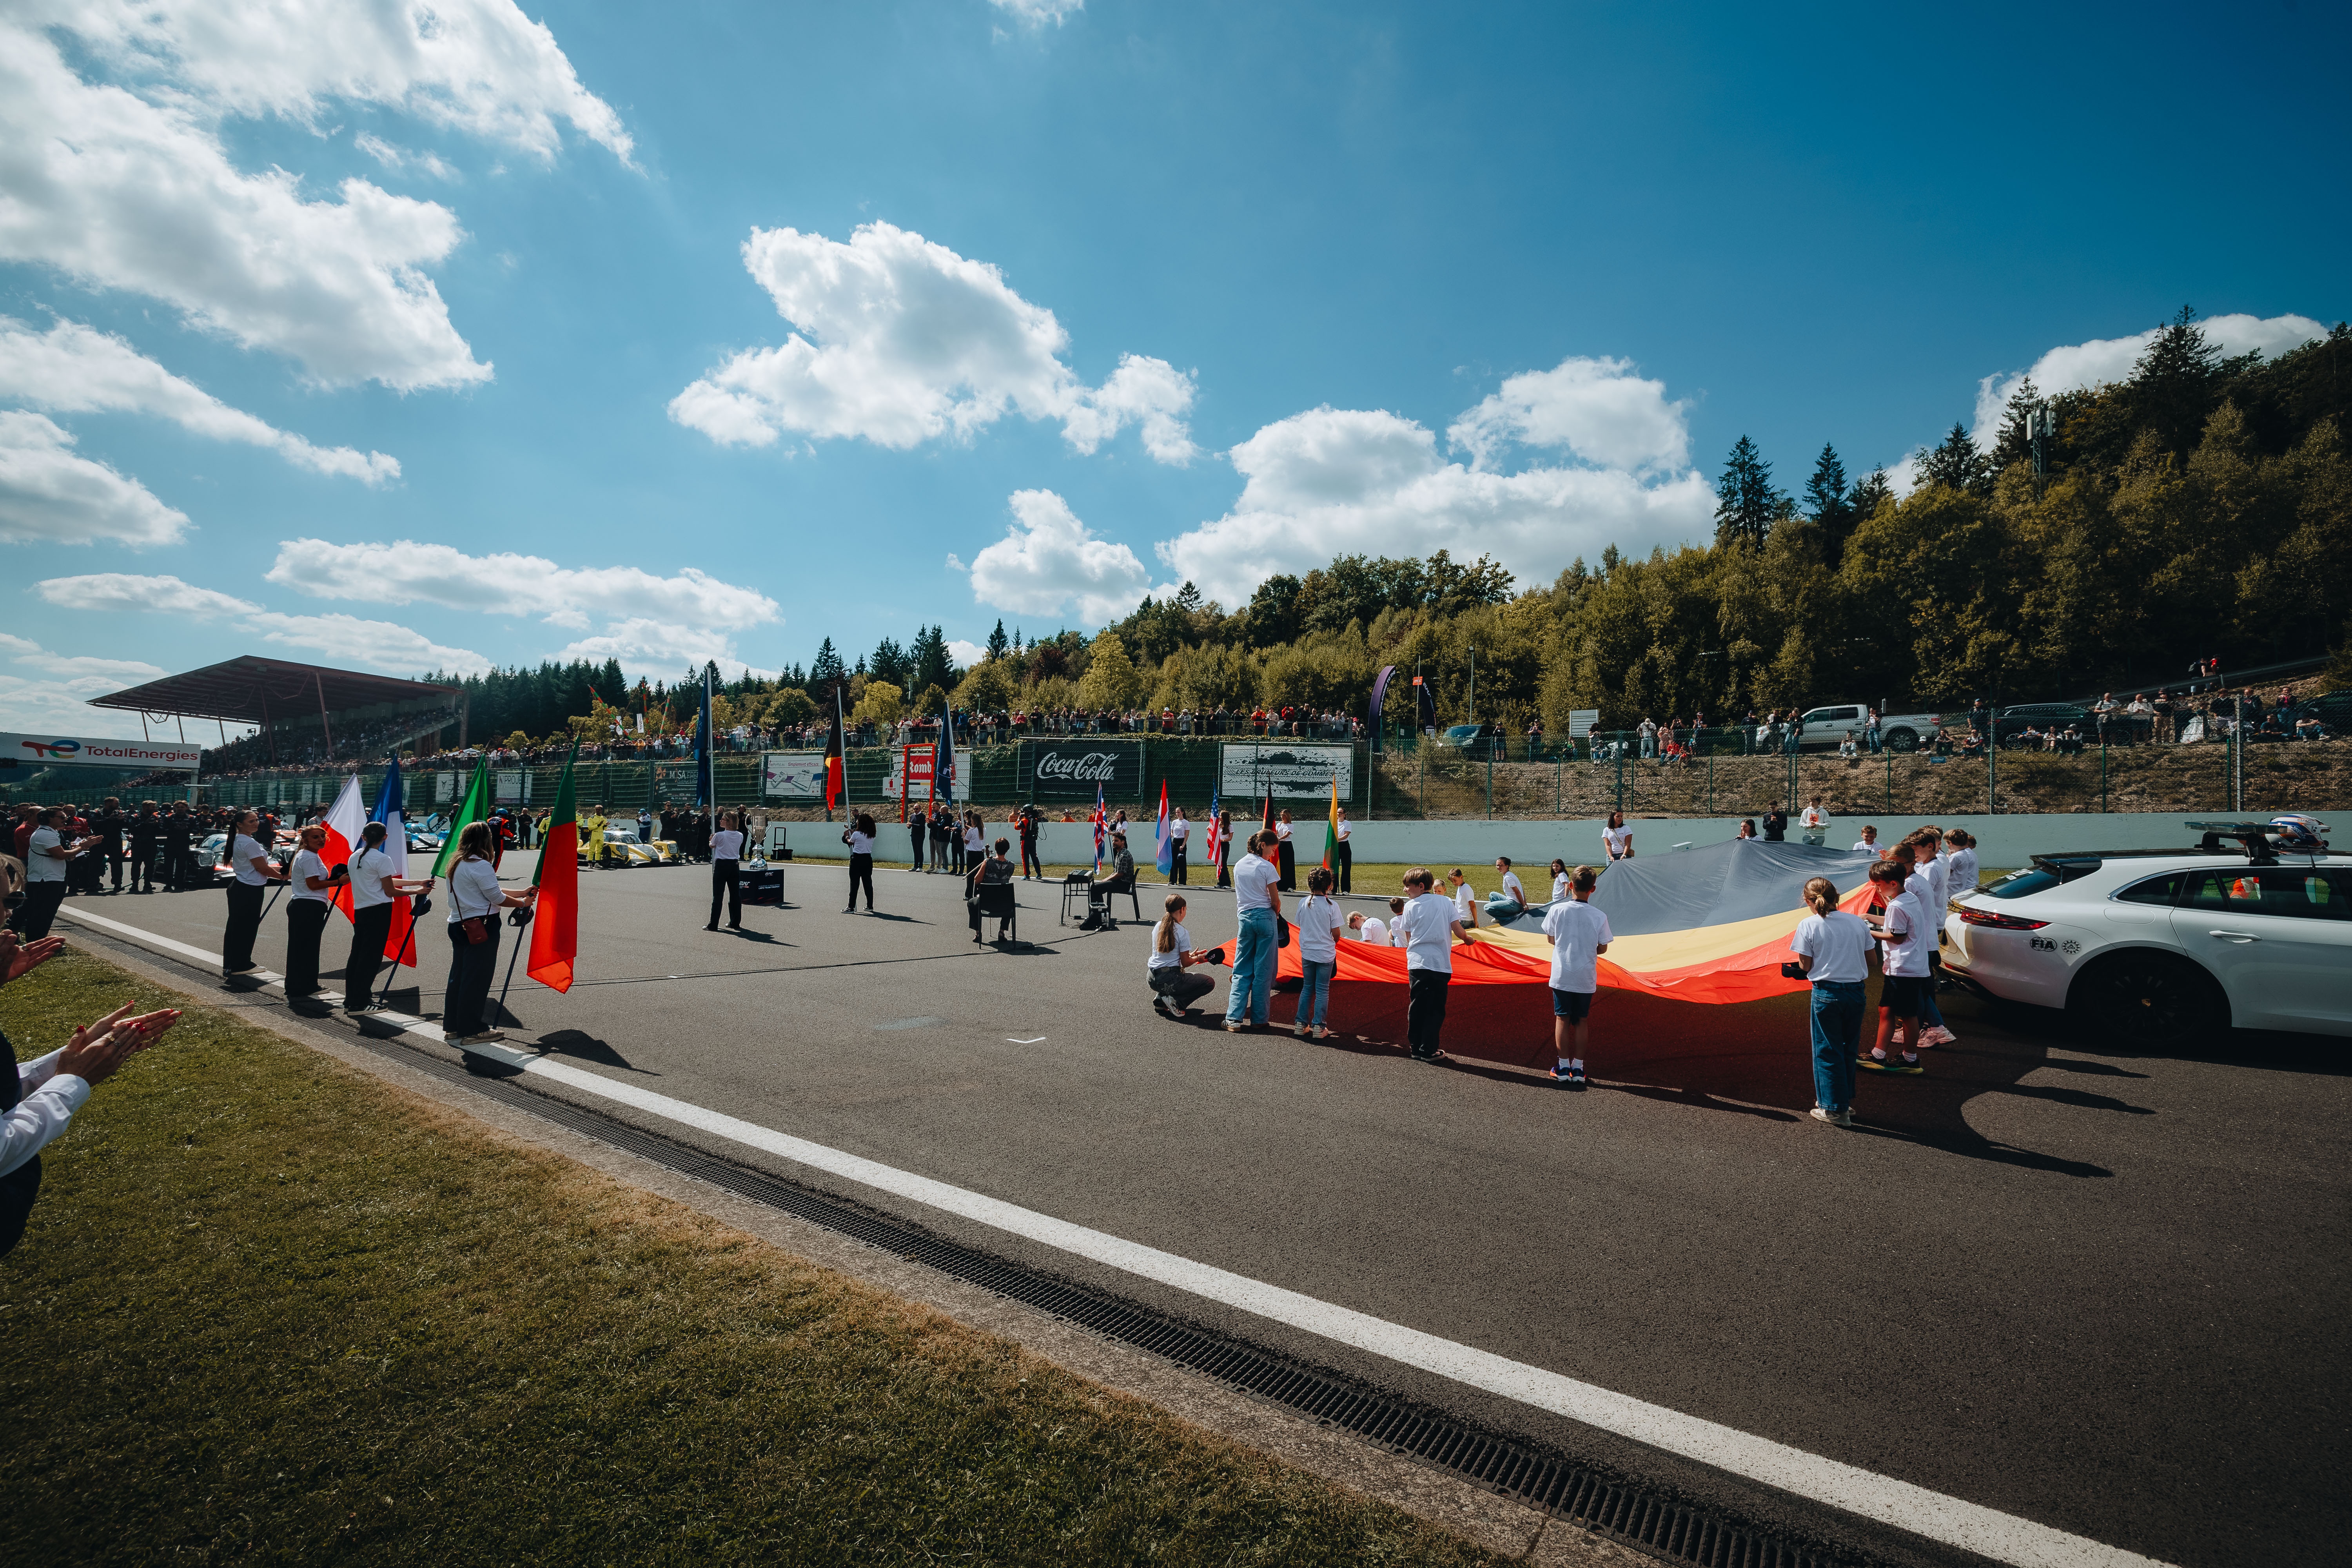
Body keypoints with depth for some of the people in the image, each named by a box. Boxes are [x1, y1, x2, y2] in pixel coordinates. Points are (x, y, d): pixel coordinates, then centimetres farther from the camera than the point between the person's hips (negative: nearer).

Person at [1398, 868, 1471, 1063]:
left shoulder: (1410, 906, 3)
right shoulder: (1444, 902, 5)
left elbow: (1409, 939, 5)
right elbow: (1459, 932, 0)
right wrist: (1468, 938, 21)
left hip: (1417, 964, 0)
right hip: (1441, 963, 0)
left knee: (1417, 1007, 10)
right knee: (1436, 1009, 7)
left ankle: (1416, 1048, 16)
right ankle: (1428, 1050, 6)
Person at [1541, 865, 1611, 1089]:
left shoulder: (1557, 910, -10)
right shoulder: (1599, 917, -10)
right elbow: (1603, 949, -1)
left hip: (1561, 976, 0)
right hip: (1586, 978, 0)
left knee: (1562, 1019, 9)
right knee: (1581, 1021, 12)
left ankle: (1563, 1068, 10)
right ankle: (1578, 1069, 15)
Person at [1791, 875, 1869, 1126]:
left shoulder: (1809, 925, -9)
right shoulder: (1859, 922, 3)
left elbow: (1805, 966, -7)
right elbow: (1870, 960, 10)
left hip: (1827, 994, -4)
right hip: (1857, 991, 4)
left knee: (1827, 1051, 7)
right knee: (1849, 1048, 18)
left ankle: (1835, 1110, 12)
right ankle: (1847, 1101, 29)